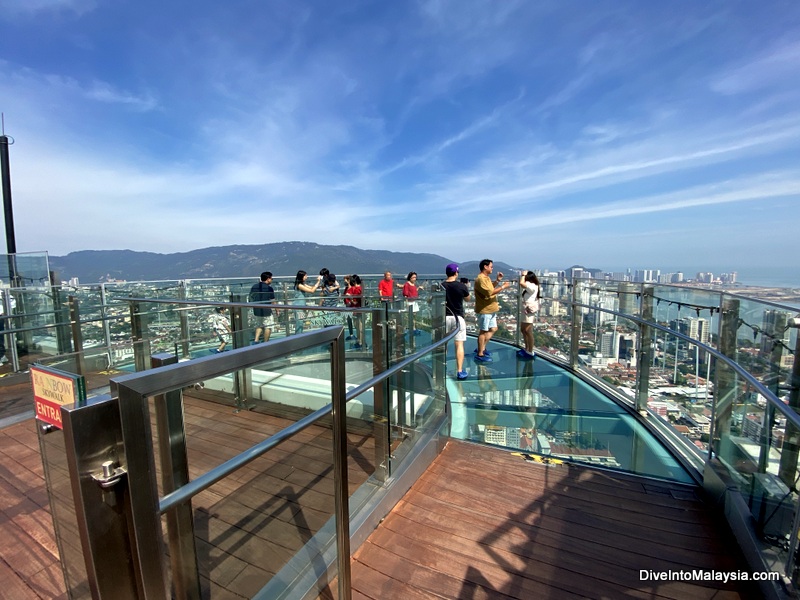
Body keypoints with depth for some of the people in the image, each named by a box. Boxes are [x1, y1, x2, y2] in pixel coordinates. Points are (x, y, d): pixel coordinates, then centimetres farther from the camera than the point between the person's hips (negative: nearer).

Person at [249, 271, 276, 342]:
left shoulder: (254, 287, 5)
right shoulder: (269, 288, -13)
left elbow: (251, 298, 12)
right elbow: (273, 301, -10)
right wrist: (277, 310, 2)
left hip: (256, 311, 6)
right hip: (266, 311, -6)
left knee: (259, 325, 23)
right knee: (268, 327, 8)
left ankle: (256, 340, 13)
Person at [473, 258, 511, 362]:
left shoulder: (487, 277, 13)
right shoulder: (480, 279, -20)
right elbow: (489, 292, -26)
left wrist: (497, 281, 11)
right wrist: (503, 287, -19)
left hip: (491, 309, 10)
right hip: (484, 310, -10)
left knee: (493, 329, 16)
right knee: (483, 331, -2)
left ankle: (481, 348, 26)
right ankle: (480, 354, 8)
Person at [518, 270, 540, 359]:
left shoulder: (533, 286, -18)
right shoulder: (529, 286, 13)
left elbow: (521, 283, -29)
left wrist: (523, 275, -15)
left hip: (529, 311, -11)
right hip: (525, 310, 11)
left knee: (528, 332, -7)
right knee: (523, 329, 18)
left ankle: (530, 352, 0)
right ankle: (526, 349, 30)